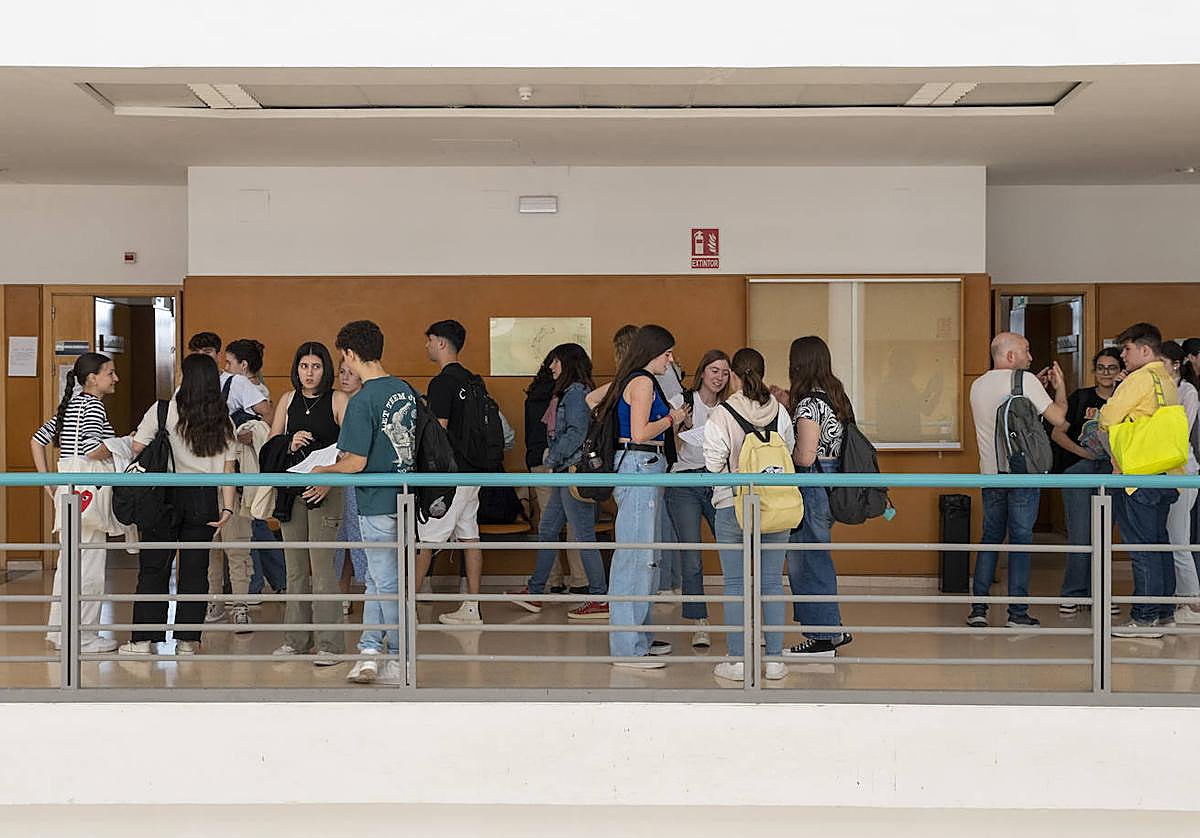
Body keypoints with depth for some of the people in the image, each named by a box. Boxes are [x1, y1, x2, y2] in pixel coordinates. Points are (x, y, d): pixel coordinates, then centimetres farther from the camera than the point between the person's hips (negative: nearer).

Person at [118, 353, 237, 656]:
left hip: (166, 495, -3)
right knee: (195, 568, 7)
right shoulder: (223, 420, 5)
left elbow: (137, 448, -7)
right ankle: (187, 640, 10)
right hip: (205, 500, 3)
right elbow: (228, 468, 2)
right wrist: (227, 508, 1)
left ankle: (144, 639, 7)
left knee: (153, 567, 5)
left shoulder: (163, 411, -6)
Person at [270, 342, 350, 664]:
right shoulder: (288, 400, 12)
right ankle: (297, 639, 19)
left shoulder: (338, 400, -3)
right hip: (291, 488, 5)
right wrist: (291, 444, -11)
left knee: (322, 567, -8)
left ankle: (329, 644, -2)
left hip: (326, 490, -5)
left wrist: (329, 482, -21)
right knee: (295, 568, 10)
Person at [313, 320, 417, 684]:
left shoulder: (362, 401, -18)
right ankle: (370, 651, 18)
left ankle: (401, 659, 10)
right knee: (377, 578, 16)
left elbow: (356, 463, -19)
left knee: (386, 581, 2)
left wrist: (323, 470, 1)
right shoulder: (406, 390, 5)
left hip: (377, 502, -8)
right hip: (403, 495, 8)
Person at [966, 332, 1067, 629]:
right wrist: (1059, 387, 10)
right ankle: (1017, 612, 0)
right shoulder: (1025, 380, -8)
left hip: (990, 473, 5)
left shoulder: (978, 385, 11)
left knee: (990, 538, 12)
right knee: (1020, 540, -1)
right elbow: (1058, 418, -6)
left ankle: (978, 608, 8)